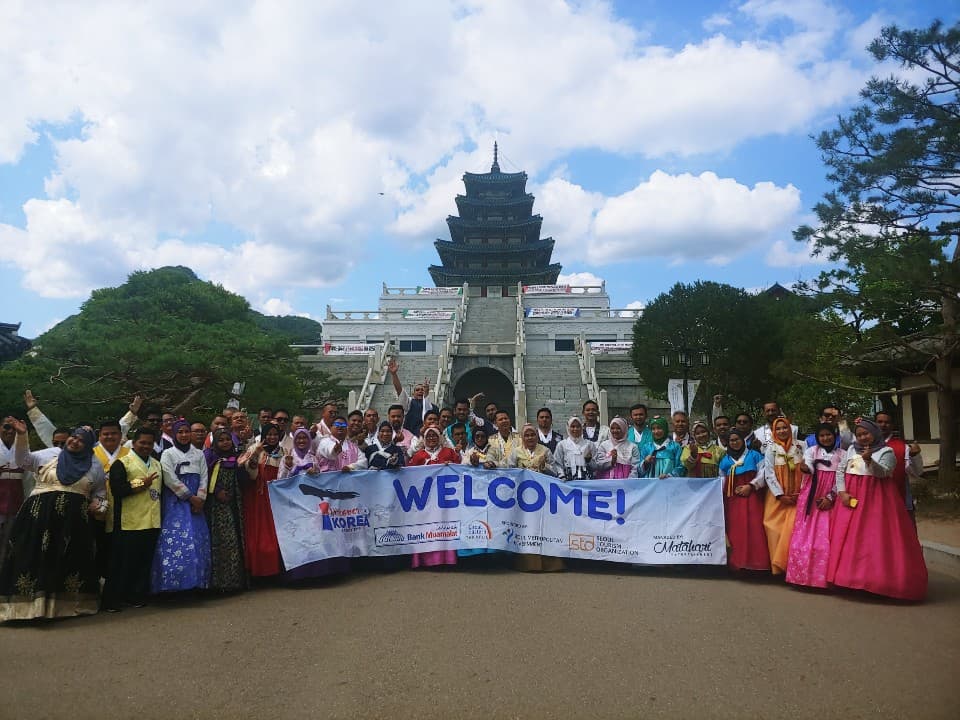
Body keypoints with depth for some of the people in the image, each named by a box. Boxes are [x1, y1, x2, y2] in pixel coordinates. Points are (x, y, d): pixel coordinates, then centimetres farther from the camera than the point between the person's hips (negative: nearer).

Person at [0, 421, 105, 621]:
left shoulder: (95, 466, 11)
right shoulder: (50, 454, 8)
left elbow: (99, 492, 18)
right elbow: (23, 460, -1)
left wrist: (97, 503, -3)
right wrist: (21, 435, -13)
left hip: (74, 522, 1)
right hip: (41, 518, -1)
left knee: (70, 562, 3)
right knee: (35, 558, -3)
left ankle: (68, 604, 14)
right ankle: (29, 604, 5)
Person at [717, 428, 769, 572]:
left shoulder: (754, 455, 6)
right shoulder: (725, 460, 15)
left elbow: (762, 473, 0)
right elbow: (722, 480, 15)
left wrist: (751, 486, -10)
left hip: (751, 495, -3)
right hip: (733, 498, 3)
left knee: (753, 528, -11)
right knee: (735, 529, -1)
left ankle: (753, 561, -6)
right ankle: (737, 562, 4)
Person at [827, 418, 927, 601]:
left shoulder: (886, 452, 1)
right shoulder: (851, 450, 14)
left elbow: (883, 472, -14)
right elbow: (840, 471, 10)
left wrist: (869, 460, -31)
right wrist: (842, 492, -4)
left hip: (876, 500, -4)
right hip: (851, 499, 4)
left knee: (876, 538, -7)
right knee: (847, 538, 3)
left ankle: (878, 578, 1)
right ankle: (849, 576, 10)